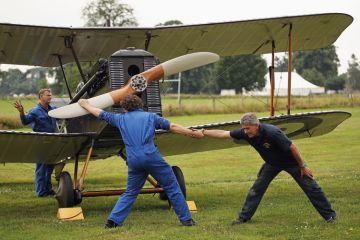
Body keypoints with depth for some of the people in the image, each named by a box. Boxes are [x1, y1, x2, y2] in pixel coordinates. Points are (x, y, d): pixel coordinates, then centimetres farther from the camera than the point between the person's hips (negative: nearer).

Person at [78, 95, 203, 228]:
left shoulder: (121, 118, 20)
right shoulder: (150, 116, 15)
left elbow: (101, 113, 32)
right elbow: (172, 127, 10)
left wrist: (85, 105, 48)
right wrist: (193, 133, 15)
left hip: (133, 161, 3)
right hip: (151, 157, -3)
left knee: (130, 192, 18)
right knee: (172, 187, 5)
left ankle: (113, 220, 10)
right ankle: (186, 219, 2)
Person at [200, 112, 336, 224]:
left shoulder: (272, 133, -39)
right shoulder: (246, 133, -21)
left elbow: (292, 147, -29)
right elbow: (223, 134, -14)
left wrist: (302, 166, -21)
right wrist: (203, 132, -19)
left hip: (291, 162, -6)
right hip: (272, 163, 6)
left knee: (311, 187, 0)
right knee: (257, 188, 0)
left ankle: (329, 215, 10)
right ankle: (244, 217, 7)